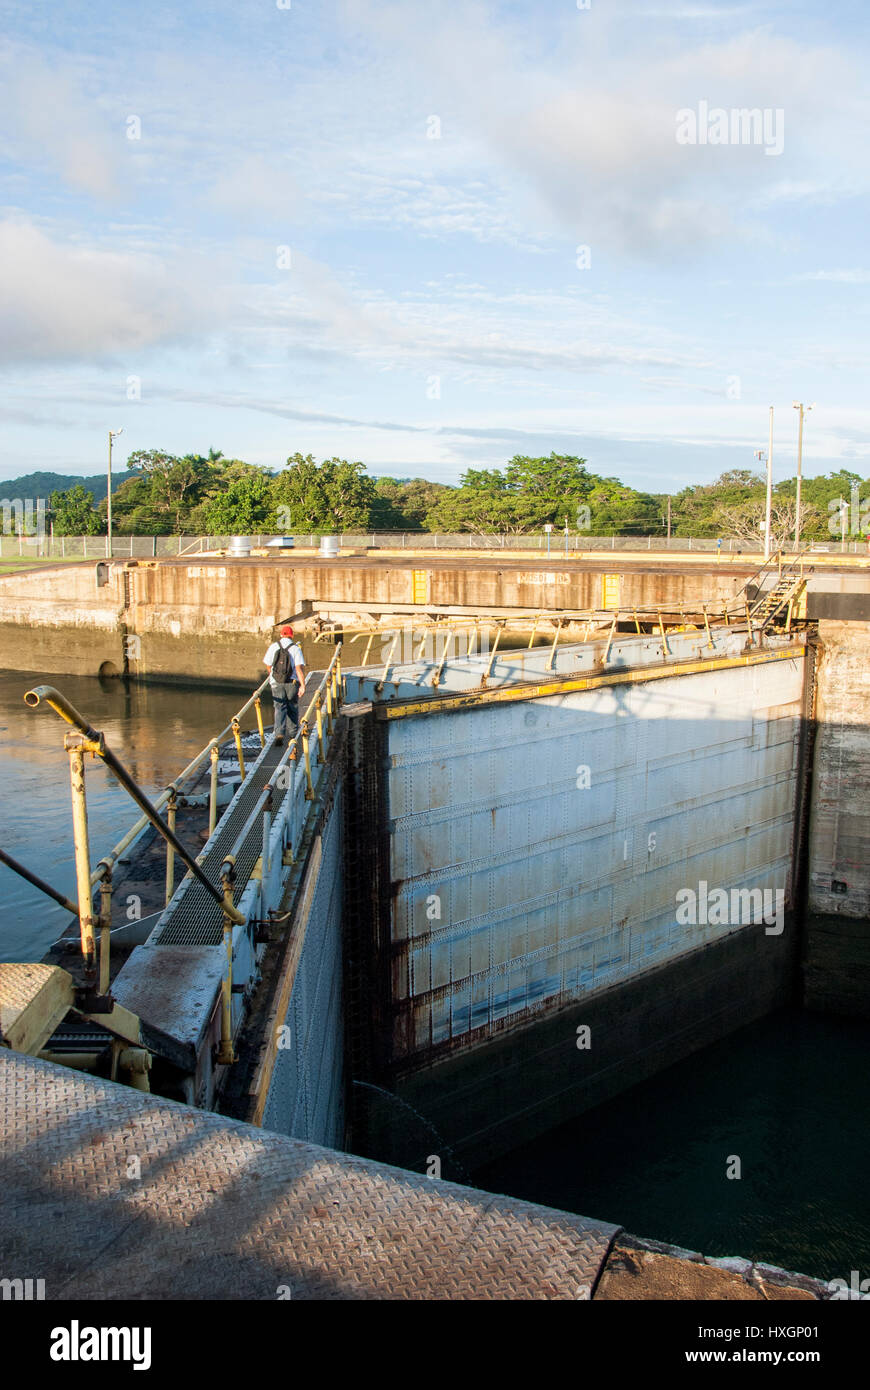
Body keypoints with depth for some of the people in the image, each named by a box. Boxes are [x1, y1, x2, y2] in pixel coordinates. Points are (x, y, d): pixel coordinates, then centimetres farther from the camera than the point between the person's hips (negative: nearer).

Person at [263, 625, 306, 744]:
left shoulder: (273, 647, 0)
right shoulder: (296, 649, -6)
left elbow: (268, 665, 9)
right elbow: (299, 668, -15)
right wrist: (303, 685, -16)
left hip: (276, 683, 0)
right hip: (292, 682, 0)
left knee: (279, 708, 2)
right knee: (293, 708, 16)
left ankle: (279, 733, -16)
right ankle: (294, 733, 27)